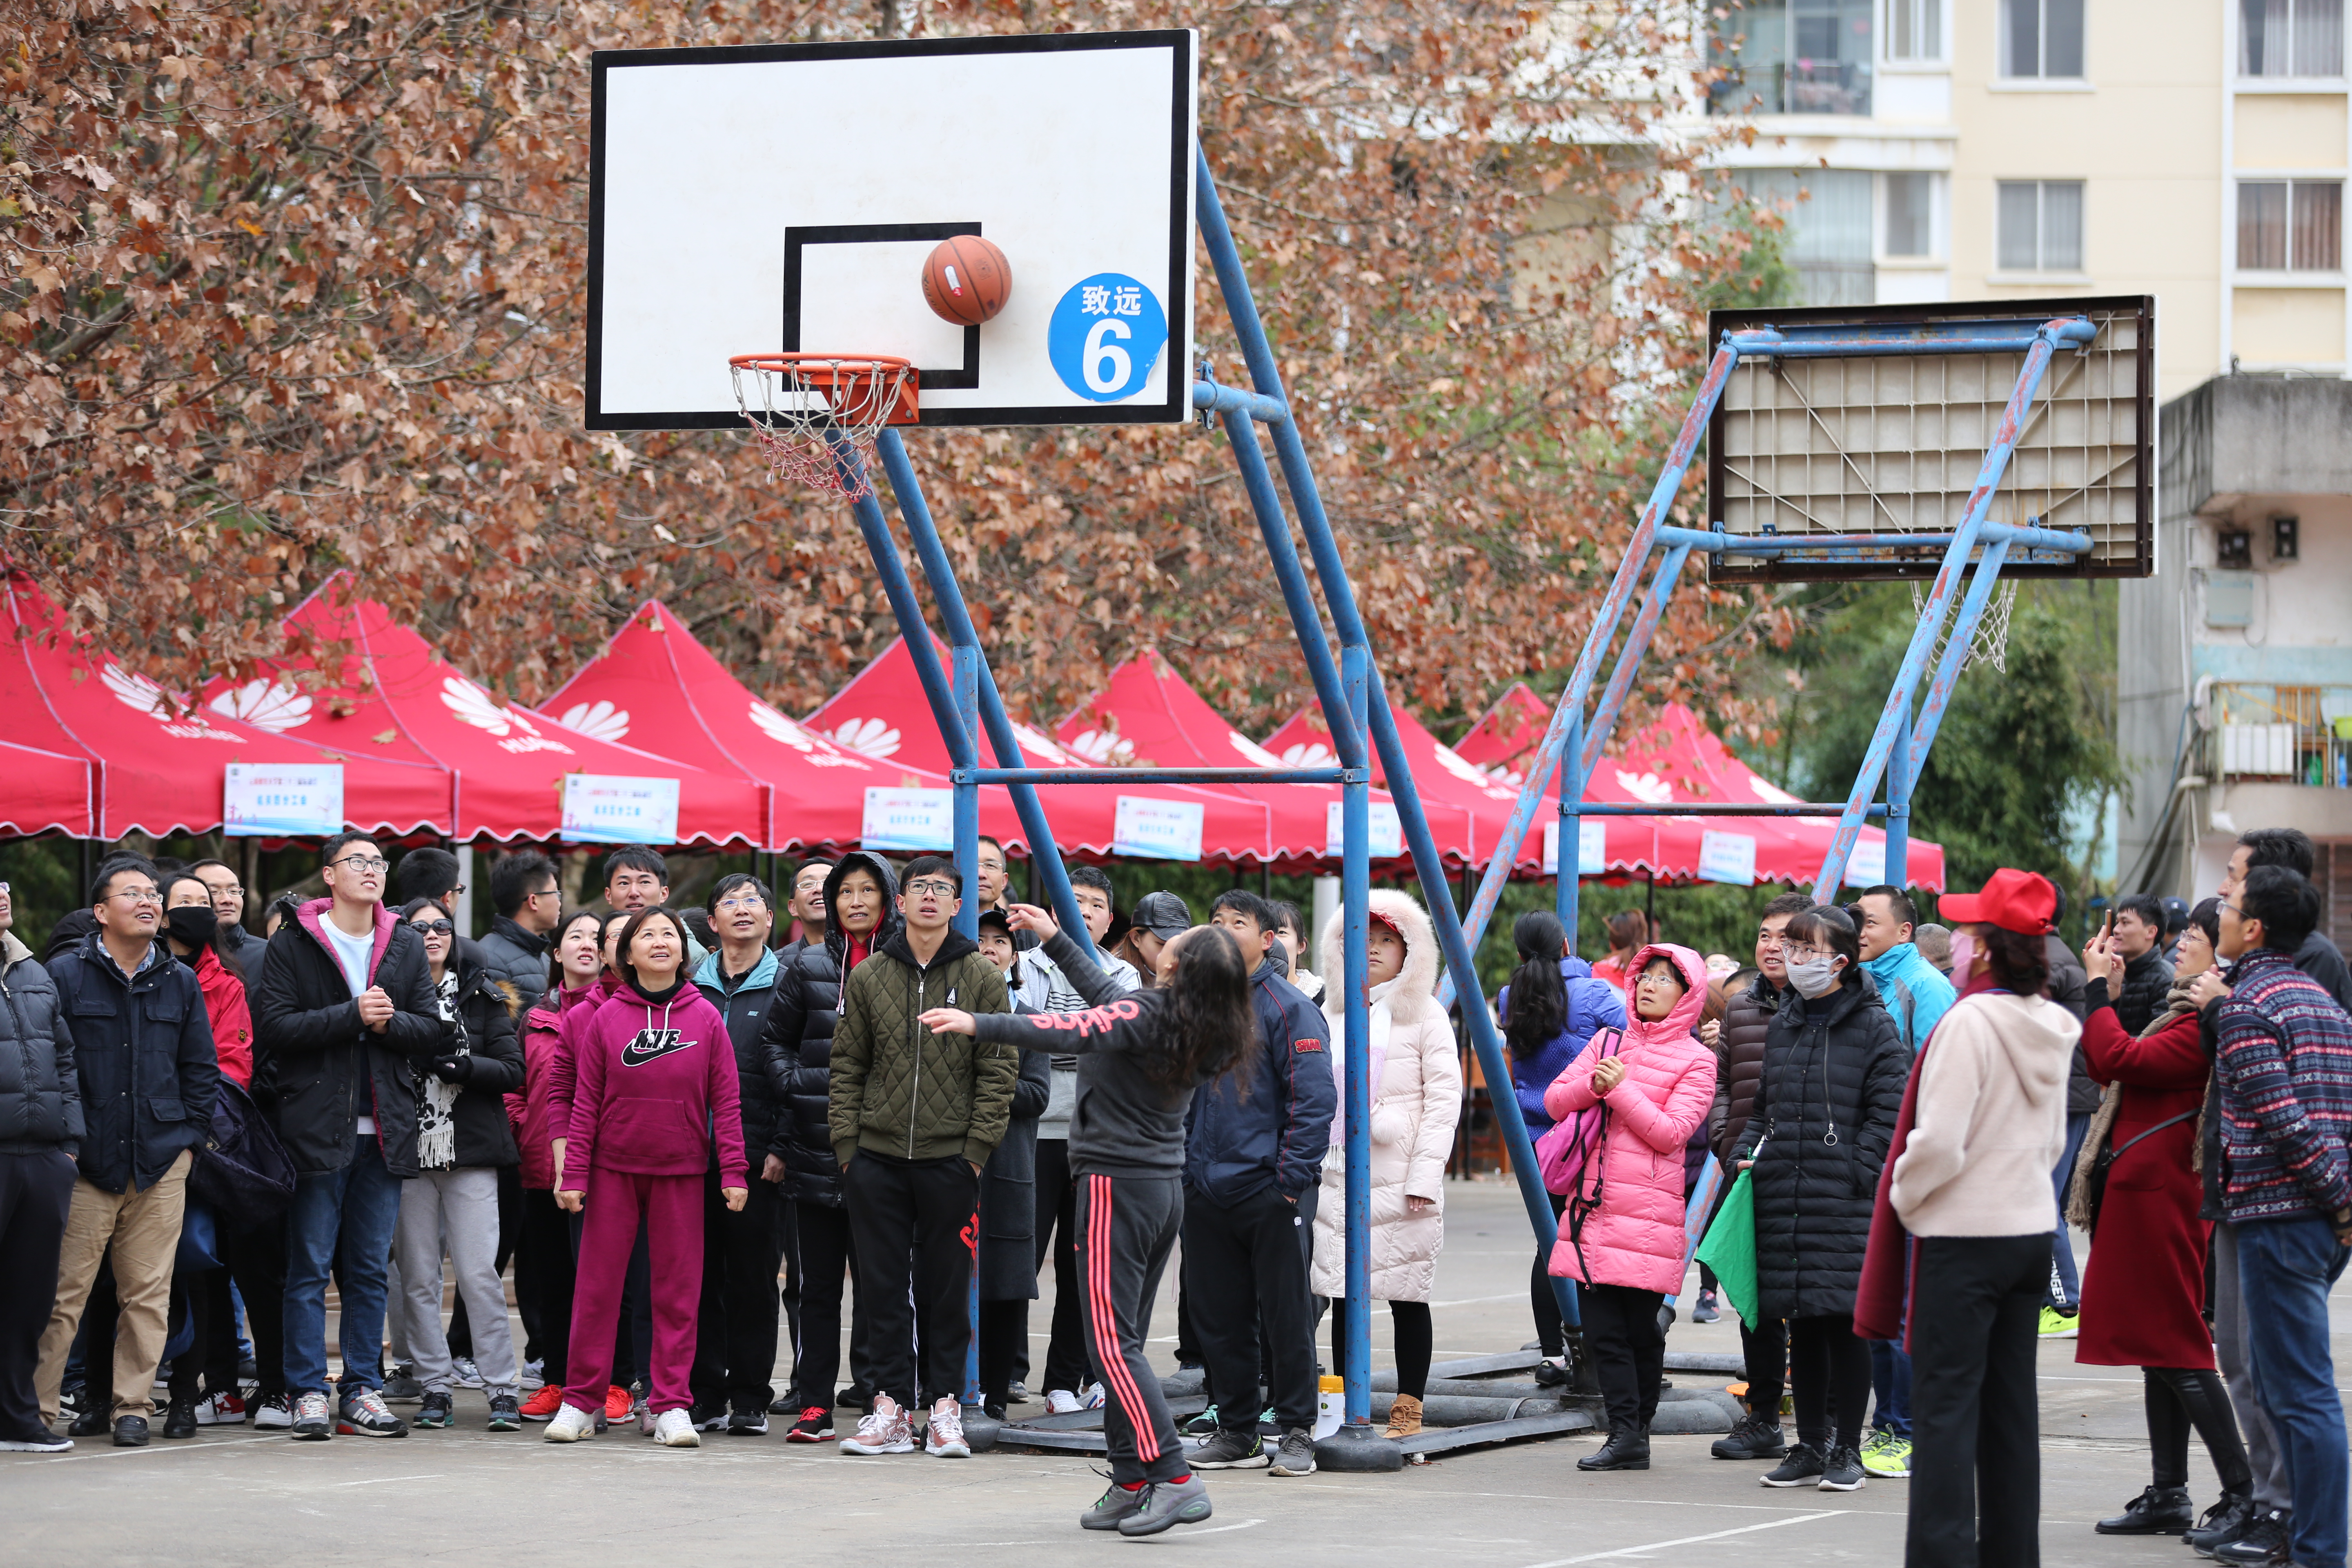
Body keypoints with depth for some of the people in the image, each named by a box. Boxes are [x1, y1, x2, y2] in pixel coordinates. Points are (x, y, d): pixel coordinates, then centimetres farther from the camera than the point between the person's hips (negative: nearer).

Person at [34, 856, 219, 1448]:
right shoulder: (65, 975, 1)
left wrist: (189, 1139, 8)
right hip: (86, 1161, -3)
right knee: (63, 1293, -5)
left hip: (162, 1164, 3)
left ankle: (132, 1405, 10)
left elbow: (201, 1070, 17)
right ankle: (37, 1406, 1)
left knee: (148, 1293, 3)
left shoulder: (181, 983, 13)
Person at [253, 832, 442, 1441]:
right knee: (310, 1267, -2)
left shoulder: (406, 946, 12)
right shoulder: (294, 944, 0)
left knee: (371, 1269, 7)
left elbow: (432, 1030, 9)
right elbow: (277, 1026, -9)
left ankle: (362, 1391, 11)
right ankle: (308, 1393, 1)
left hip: (385, 1132, 4)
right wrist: (353, 1015, -15)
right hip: (316, 1127, -4)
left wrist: (389, 1023, -10)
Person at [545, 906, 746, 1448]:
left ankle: (670, 1403, 7)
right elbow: (585, 1103, 1)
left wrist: (734, 1171, -4)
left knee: (678, 1287, 2)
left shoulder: (705, 1017, 2)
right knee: (597, 1283, 1)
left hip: (682, 1171, 0)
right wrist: (572, 1174, -4)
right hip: (614, 1168, 0)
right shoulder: (606, 1017, 1)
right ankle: (582, 1400, 9)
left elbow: (725, 1100, 2)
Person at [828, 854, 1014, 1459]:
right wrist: (845, 1143, 0)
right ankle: (891, 1407, 9)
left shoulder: (982, 978, 1)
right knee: (883, 1285, 3)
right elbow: (847, 1066, 8)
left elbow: (999, 1070, 0)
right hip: (876, 1158, 2)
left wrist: (977, 1148, -7)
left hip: (950, 1159, -2)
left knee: (947, 1287, 3)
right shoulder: (868, 977, 7)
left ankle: (945, 1408, 10)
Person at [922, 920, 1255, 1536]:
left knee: (1112, 1342, -9)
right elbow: (1107, 1002, 23)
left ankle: (1176, 1478, -18)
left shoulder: (1146, 1015, -17)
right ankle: (1131, 1484, 10)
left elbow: (1068, 1031, -33)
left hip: (1117, 1182, -8)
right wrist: (1056, 940, 31)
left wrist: (979, 1025, -39)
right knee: (1126, 1341, 12)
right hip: (1166, 1185, 8)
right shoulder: (1205, 1033, 8)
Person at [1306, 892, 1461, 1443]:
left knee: (1407, 1295, -2)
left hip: (1400, 1182, -4)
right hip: (1336, 1178, 4)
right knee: (1342, 1293, 4)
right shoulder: (1331, 1014, 15)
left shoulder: (1425, 1015, 1)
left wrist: (1424, 1175, -12)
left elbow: (1444, 1098, -4)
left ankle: (1408, 1407, 4)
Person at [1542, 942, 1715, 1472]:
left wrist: (1621, 1089, -13)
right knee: (1601, 1326, -3)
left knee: (1641, 1326, -2)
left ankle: (1636, 1431, 6)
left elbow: (1671, 1131, -9)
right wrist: (1593, 1085, -7)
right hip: (1593, 1204, 4)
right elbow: (1555, 1101, 11)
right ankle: (1625, 1434, -3)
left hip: (1649, 1210, -4)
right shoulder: (1609, 1041, 16)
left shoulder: (1696, 1061, 2)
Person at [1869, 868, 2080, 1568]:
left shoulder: (1970, 1021, -18)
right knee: (2011, 1405, 12)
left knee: (1945, 1405, -5)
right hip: (2032, 1226, 8)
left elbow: (1939, 1143, -20)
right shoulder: (2051, 1028, 7)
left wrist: (1902, 1197, -4)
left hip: (1962, 1234, -8)